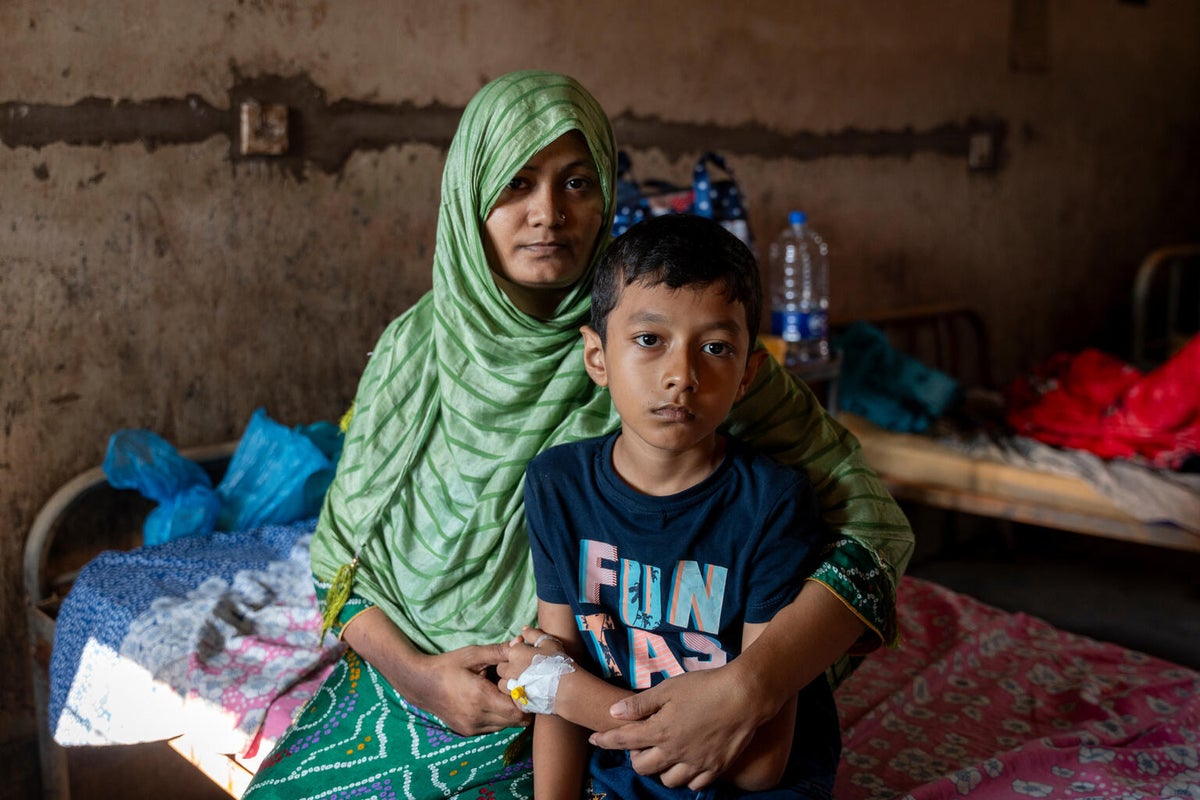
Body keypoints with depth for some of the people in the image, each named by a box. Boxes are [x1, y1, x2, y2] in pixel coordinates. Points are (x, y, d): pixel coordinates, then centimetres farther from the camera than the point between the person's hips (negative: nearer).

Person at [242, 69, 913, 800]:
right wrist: (414, 671, -14)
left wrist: (751, 689, -33)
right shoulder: (414, 347, -3)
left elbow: (871, 519, -18)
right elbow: (341, 552, 5)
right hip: (410, 678, 4)